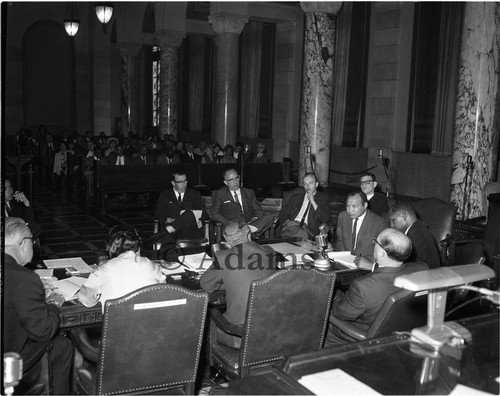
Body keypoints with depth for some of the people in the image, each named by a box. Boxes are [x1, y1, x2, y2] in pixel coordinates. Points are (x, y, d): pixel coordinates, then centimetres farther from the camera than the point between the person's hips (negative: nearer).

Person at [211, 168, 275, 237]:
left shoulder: (249, 192, 22)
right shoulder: (220, 193, 13)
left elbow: (258, 210, 18)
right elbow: (215, 214, 4)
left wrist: (255, 218, -8)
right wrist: (230, 224, -14)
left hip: (250, 223, 4)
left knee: (269, 217, -26)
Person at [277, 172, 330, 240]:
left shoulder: (323, 197, 17)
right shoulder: (295, 197, 24)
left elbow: (325, 218, 3)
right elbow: (282, 214, 18)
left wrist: (313, 202, -1)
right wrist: (287, 222, -5)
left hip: (308, 229, 0)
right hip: (291, 226, 1)